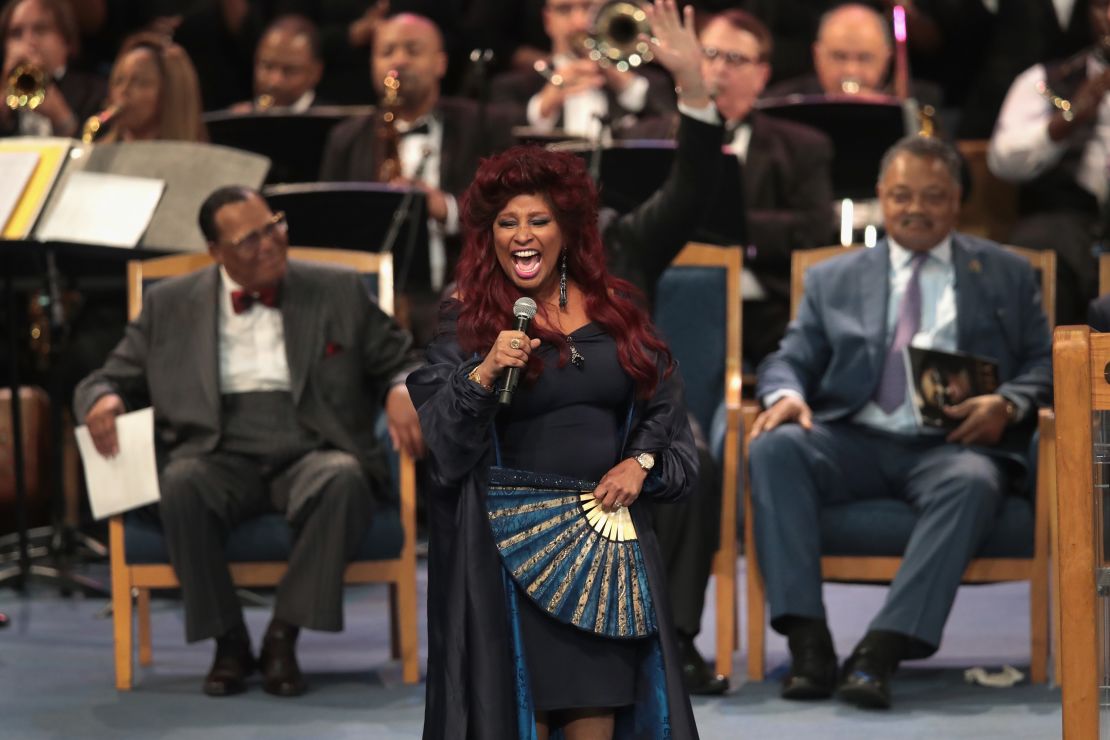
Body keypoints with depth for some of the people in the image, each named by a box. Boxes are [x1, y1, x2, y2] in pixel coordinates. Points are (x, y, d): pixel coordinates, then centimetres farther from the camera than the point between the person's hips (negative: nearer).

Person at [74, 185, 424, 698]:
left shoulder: (338, 292, 14)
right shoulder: (170, 305, 14)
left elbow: (397, 361, 18)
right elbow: (113, 378, 17)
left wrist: (401, 392, -6)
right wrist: (102, 402, -8)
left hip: (309, 453, 0)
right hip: (221, 459, 0)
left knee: (344, 480, -36)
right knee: (182, 482, -35)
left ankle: (284, 635, -23)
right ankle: (228, 641, -18)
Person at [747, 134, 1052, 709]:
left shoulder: (1007, 276, 18)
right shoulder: (833, 279, 21)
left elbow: (1043, 362, 12)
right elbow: (791, 359, 16)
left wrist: (1007, 404, -11)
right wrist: (785, 395, -10)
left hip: (951, 445, -2)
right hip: (854, 441, 2)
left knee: (972, 482, -38)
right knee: (773, 448, -29)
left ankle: (881, 650, -42)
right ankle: (807, 639, -33)